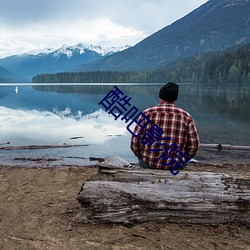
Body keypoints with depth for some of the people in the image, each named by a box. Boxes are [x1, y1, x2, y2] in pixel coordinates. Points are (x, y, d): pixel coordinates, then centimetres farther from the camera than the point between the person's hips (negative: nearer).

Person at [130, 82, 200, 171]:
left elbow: (135, 142, -6)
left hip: (149, 163, 0)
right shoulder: (186, 117, -5)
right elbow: (194, 145, -2)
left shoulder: (147, 114, -8)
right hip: (176, 165, 1)